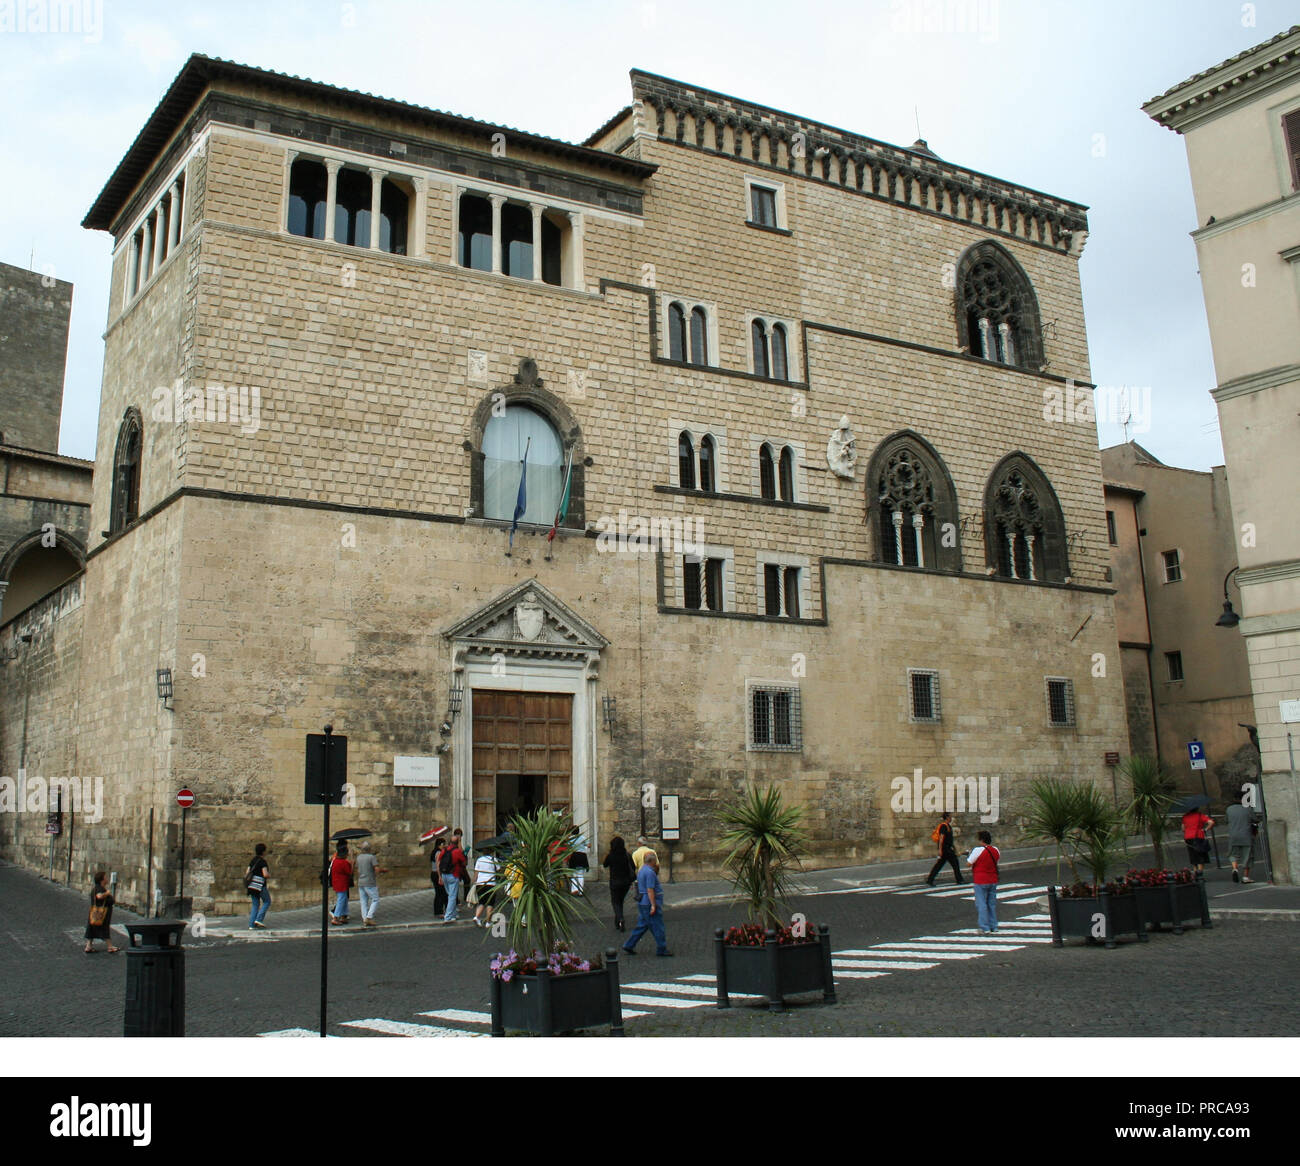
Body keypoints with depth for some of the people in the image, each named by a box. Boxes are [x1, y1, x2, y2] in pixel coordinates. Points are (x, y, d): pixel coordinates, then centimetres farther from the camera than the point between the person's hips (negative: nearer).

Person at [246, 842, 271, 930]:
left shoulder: (253, 860, 12)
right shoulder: (262, 861, -10)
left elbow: (247, 873, 9)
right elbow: (265, 874, -18)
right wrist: (269, 875, 3)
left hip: (251, 885, 7)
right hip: (260, 885, -7)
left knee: (255, 905, 11)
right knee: (267, 902, 8)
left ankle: (251, 925, 4)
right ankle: (258, 919, -5)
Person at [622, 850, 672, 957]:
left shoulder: (642, 870, 14)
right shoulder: (650, 872, -18)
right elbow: (650, 890, -22)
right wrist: (653, 905, -23)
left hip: (642, 903, 10)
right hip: (649, 903, -10)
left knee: (642, 925, 13)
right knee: (657, 927, -2)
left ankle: (629, 946, 13)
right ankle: (661, 949, 5)